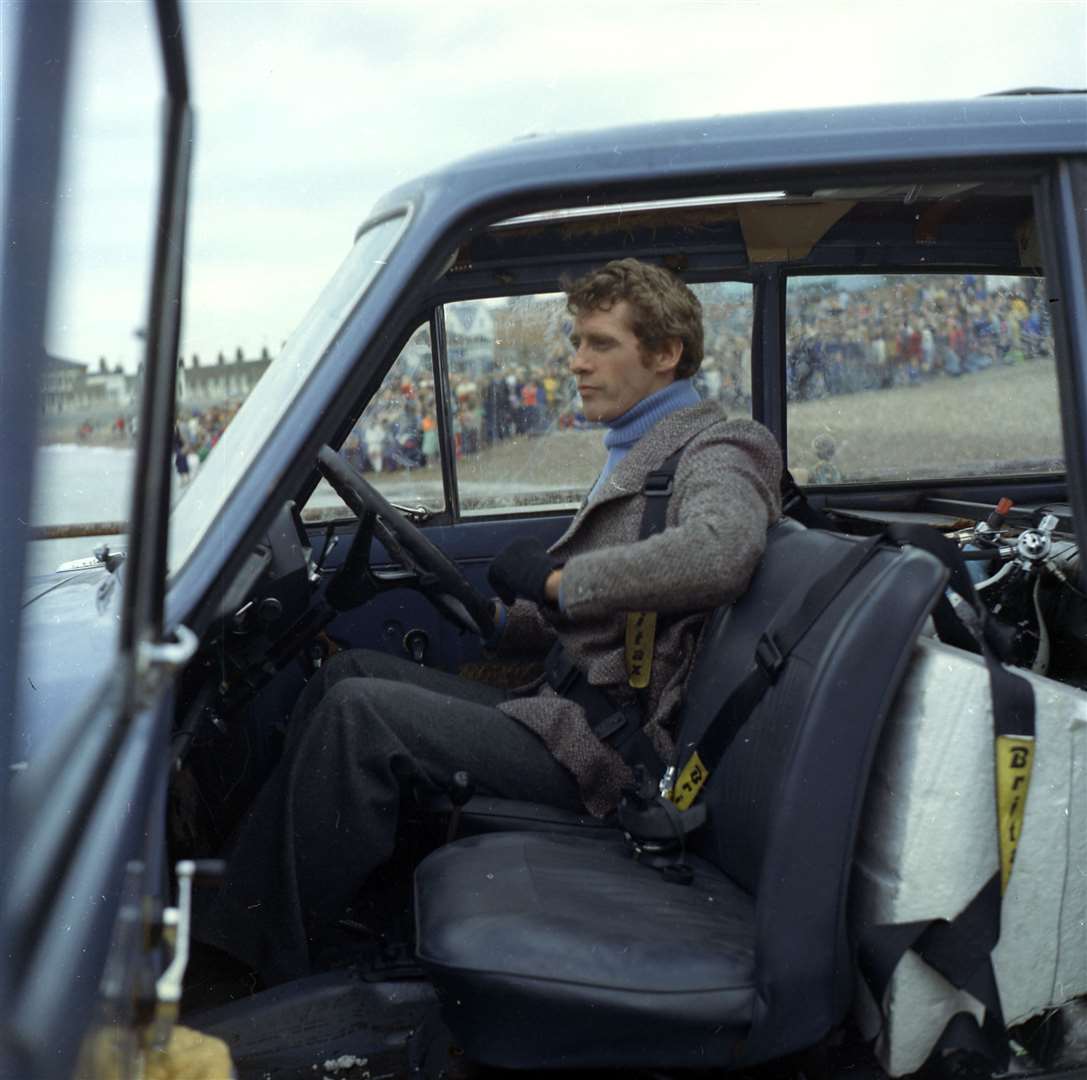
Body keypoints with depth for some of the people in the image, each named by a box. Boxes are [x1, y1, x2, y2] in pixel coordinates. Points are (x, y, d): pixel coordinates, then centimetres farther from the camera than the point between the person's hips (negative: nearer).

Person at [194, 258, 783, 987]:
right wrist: (495, 618, 7)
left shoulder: (715, 452, -7)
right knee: (350, 671, 5)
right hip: (571, 707, 10)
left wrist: (558, 579, -23)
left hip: (605, 748, -10)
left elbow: (720, 550, -33)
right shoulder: (639, 455, 22)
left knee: (361, 712, -20)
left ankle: (274, 970, -8)